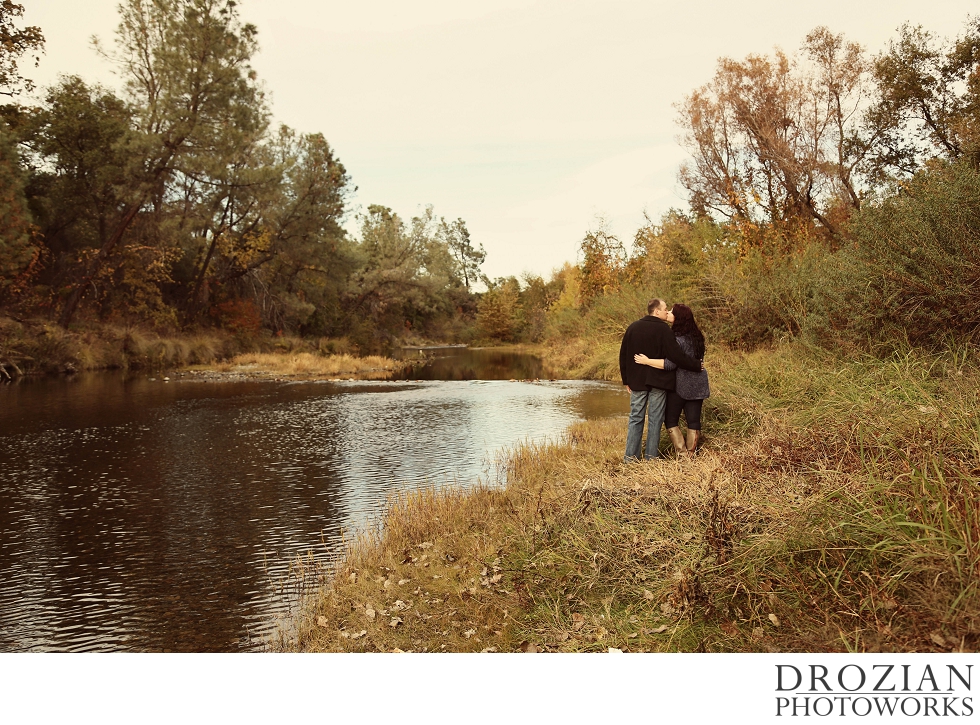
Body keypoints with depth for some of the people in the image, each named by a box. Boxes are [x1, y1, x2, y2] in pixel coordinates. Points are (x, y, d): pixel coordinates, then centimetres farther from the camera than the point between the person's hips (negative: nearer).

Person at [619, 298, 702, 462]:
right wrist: (697, 365, -4)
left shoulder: (632, 328, 6)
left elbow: (623, 356, 10)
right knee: (655, 420, 4)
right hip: (658, 381, -4)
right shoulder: (663, 329, -11)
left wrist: (626, 380, 16)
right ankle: (651, 456, 7)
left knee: (635, 418, 8)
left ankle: (630, 456, 7)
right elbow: (677, 355, -16)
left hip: (637, 381, 4)